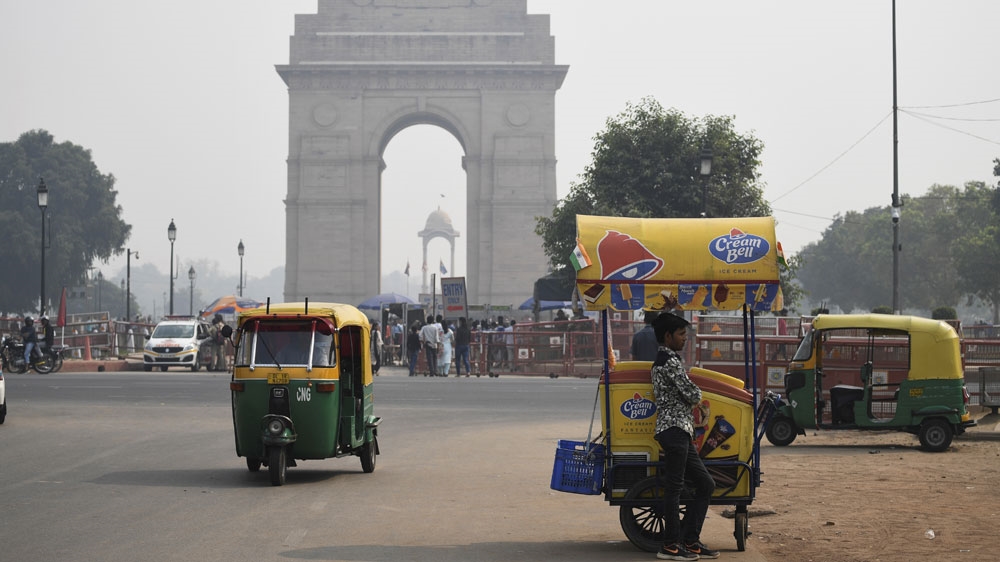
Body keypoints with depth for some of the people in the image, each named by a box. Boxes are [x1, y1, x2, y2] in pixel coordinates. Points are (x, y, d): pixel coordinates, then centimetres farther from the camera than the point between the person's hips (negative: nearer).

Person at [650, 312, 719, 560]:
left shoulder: (661, 361, 22)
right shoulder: (670, 361, -11)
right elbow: (692, 395, -13)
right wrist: (696, 393, 9)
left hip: (680, 432, 11)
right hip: (675, 430, -11)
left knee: (705, 484, 11)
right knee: (674, 486, -7)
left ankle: (690, 540, 11)